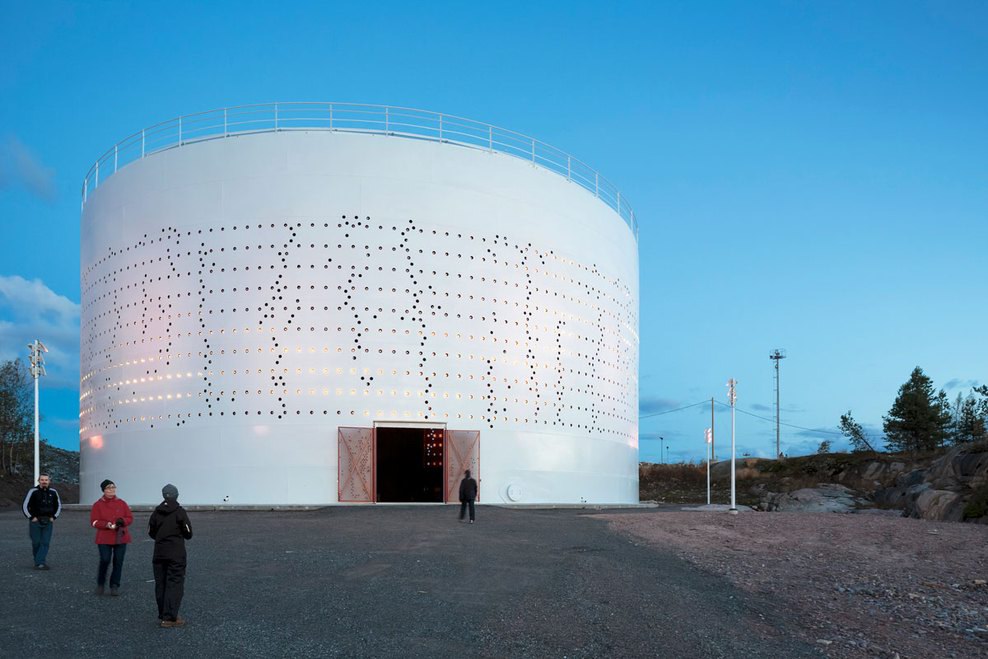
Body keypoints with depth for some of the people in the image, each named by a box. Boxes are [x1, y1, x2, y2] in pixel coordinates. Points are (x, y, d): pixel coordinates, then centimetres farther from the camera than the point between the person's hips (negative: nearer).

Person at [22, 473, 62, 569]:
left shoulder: (53, 492, 4)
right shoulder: (33, 491, -7)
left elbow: (58, 506, 17)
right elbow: (25, 506, -4)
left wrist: (54, 517, 7)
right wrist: (31, 517, -8)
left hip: (48, 522, 3)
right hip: (35, 521, -2)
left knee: (45, 543, -6)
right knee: (36, 542, 1)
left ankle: (40, 563, -7)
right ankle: (40, 560, 18)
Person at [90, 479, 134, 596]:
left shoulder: (122, 503, 6)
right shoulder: (98, 504, 1)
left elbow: (130, 518, 7)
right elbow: (94, 521, -4)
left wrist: (122, 521, -15)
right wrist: (107, 525, -20)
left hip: (120, 537, 2)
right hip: (104, 539, -2)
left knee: (118, 562, 2)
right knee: (104, 560, -8)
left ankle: (115, 586, 13)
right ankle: (100, 584, 14)